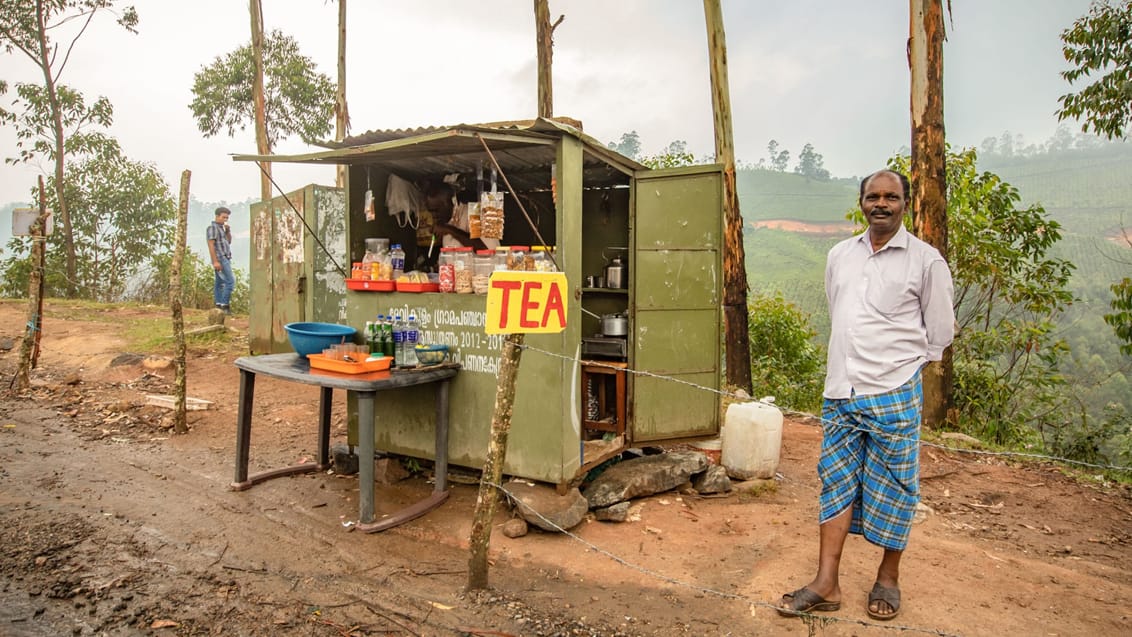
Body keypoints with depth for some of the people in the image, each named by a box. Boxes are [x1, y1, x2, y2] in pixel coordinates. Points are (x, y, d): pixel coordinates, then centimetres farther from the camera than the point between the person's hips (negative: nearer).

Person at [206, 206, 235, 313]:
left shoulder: (221, 228, 20)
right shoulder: (212, 227, -9)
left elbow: (229, 242, 21)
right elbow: (211, 245, -16)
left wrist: (228, 231, 4)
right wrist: (215, 261, -23)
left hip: (225, 258, 10)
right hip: (220, 259, -10)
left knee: (219, 283, 7)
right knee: (230, 281, -16)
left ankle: (218, 306, 6)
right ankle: (225, 305, -16)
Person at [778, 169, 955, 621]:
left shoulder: (926, 261, -3)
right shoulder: (839, 255, 11)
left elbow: (940, 334, 3)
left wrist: (898, 372, 7)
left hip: (894, 396, -4)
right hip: (839, 394, 5)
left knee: (893, 488, 6)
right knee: (835, 483, 6)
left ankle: (888, 579, 25)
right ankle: (826, 585, 13)